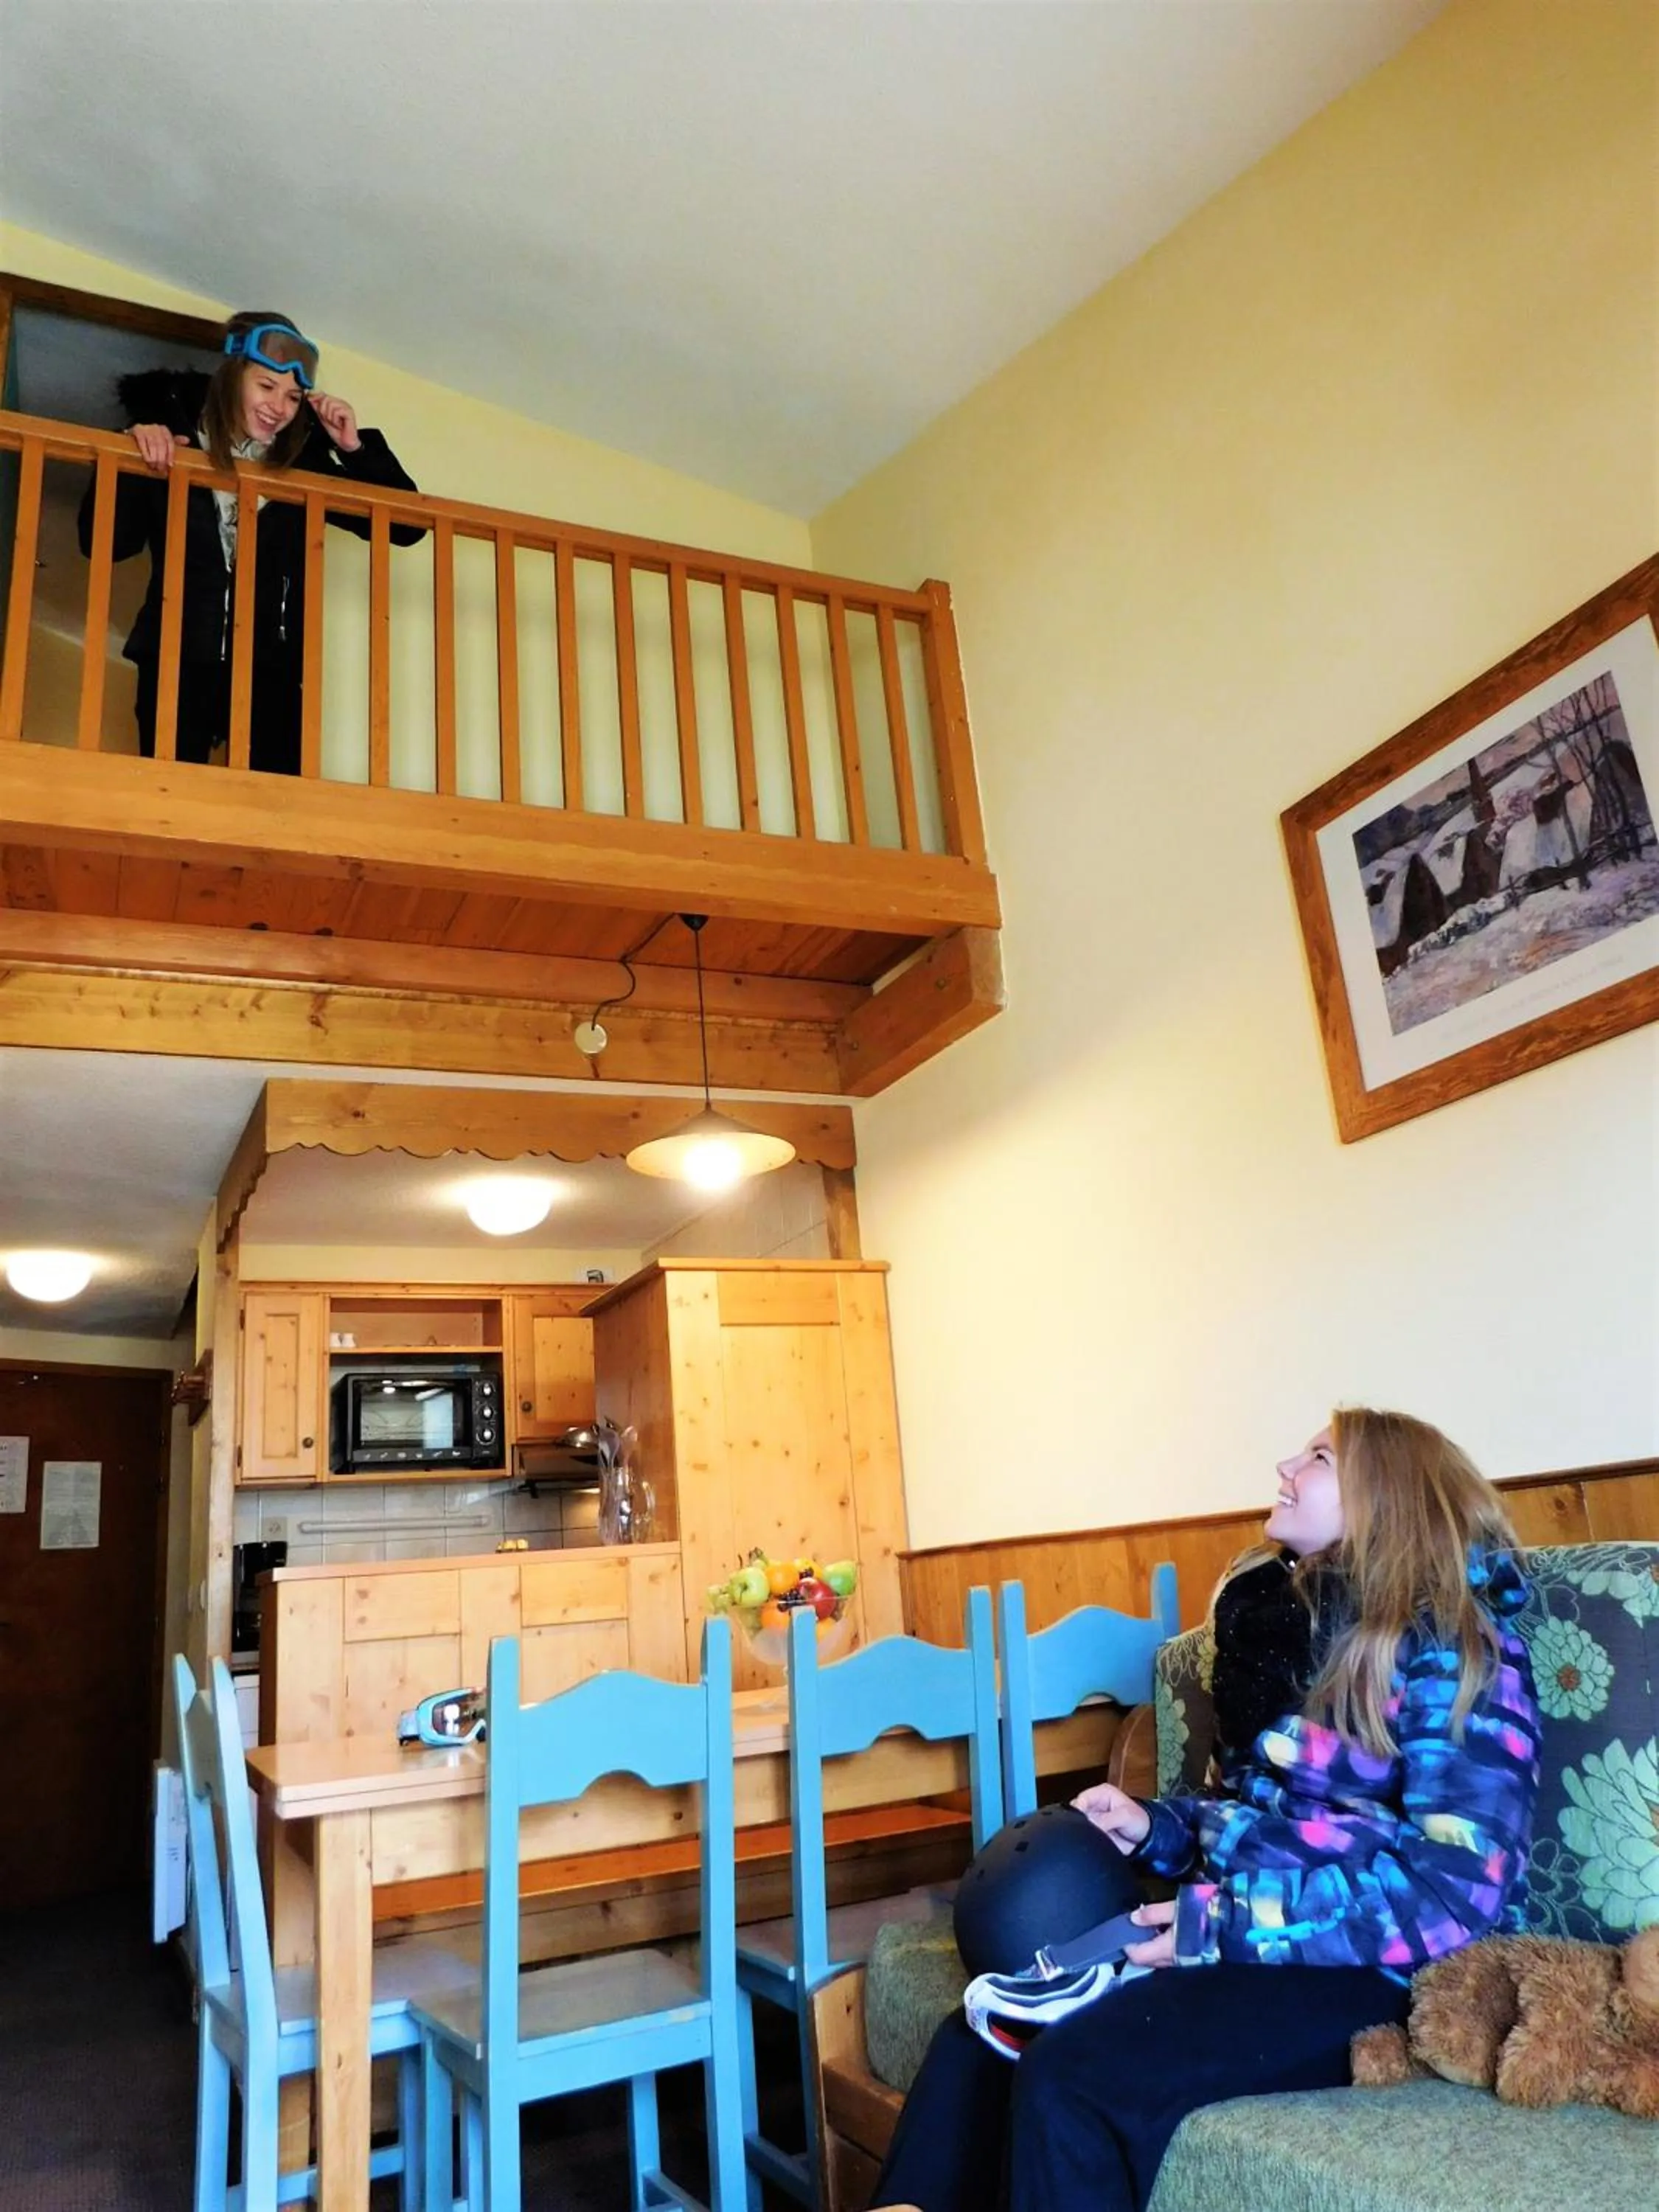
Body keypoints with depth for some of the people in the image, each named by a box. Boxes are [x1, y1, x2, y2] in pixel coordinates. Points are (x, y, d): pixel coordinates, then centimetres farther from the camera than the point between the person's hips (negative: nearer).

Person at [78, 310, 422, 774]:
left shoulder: (305, 461, 6)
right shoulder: (170, 447, 0)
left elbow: (406, 524, 8)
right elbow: (104, 544, -5)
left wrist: (355, 448, -4)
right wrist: (130, 452, -18)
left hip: (271, 673, 1)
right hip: (179, 665, -1)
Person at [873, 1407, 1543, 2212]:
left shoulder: (1453, 1644, -11)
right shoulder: (1279, 1611, 11)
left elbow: (1454, 1893, -19)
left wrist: (1225, 1922, -20)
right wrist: (1153, 1828, 1)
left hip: (1367, 1968, -7)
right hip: (1232, 1930, 7)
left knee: (1069, 2074, -26)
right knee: (982, 2033, -11)